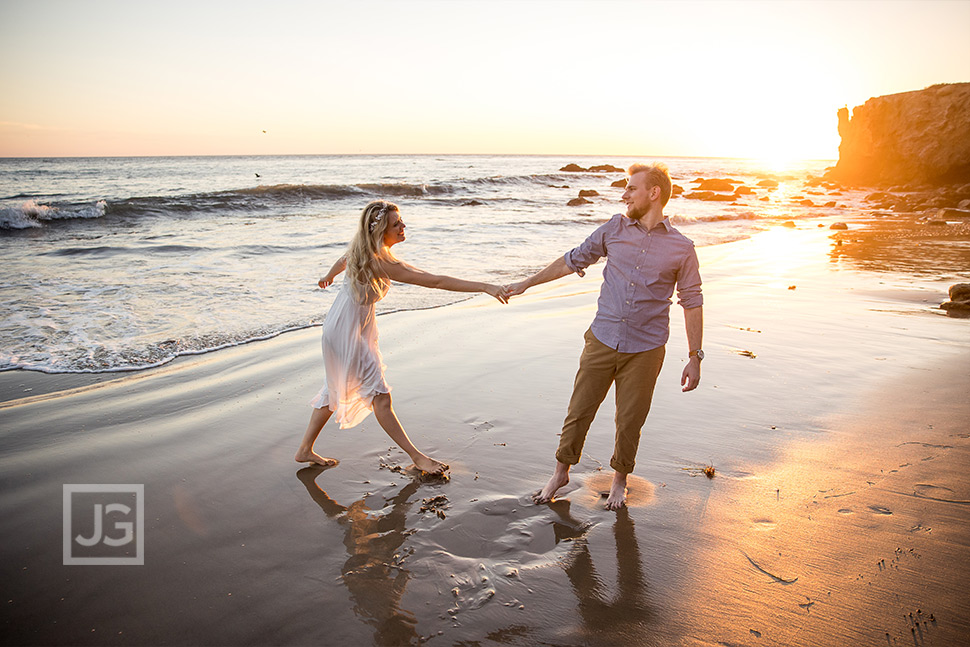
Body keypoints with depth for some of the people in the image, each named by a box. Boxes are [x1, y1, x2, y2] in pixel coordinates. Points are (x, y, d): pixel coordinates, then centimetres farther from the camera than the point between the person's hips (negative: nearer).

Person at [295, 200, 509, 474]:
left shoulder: (362, 249, -1)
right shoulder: (381, 263, -29)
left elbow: (343, 261, 23)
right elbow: (436, 281, -34)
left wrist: (329, 276, 46)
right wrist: (484, 287, -35)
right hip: (347, 331, -10)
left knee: (337, 387, 20)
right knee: (380, 395, -2)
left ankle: (305, 449, 33)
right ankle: (416, 457, 8)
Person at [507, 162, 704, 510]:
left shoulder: (681, 248, -2)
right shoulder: (614, 229, 3)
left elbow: (692, 302, 3)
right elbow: (573, 260, 12)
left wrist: (695, 357, 0)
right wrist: (527, 283, 15)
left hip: (645, 350, -2)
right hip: (602, 341, 2)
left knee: (629, 422, 9)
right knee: (578, 411, 8)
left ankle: (619, 479, 35)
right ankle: (561, 472, 30)